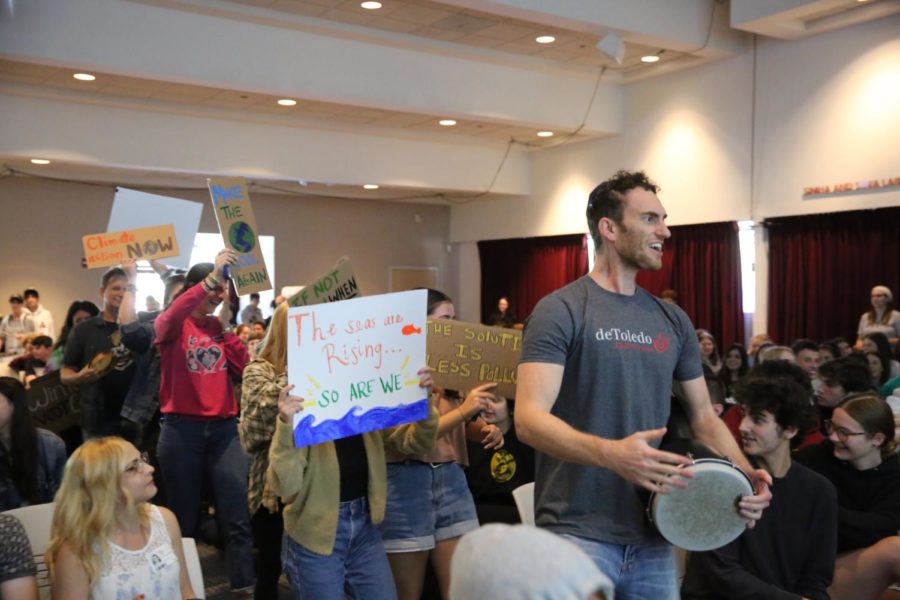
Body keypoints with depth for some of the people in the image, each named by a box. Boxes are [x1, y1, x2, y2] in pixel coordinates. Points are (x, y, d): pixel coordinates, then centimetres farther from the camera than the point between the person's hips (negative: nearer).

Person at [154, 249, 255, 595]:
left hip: (224, 428, 3)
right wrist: (212, 277, -31)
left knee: (238, 515, -3)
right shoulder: (172, 327, 0)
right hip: (182, 429, -3)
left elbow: (243, 370, 2)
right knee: (185, 518, 8)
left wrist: (227, 326, -2)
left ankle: (245, 587, 1)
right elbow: (171, 317, -26)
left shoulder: (220, 327, 11)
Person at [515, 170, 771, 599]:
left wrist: (745, 474, -4)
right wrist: (610, 453, -34)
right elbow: (529, 419, -19)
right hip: (578, 535, -6)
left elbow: (703, 417, 14)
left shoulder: (673, 321, 9)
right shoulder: (561, 311, -10)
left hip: (653, 537, 6)